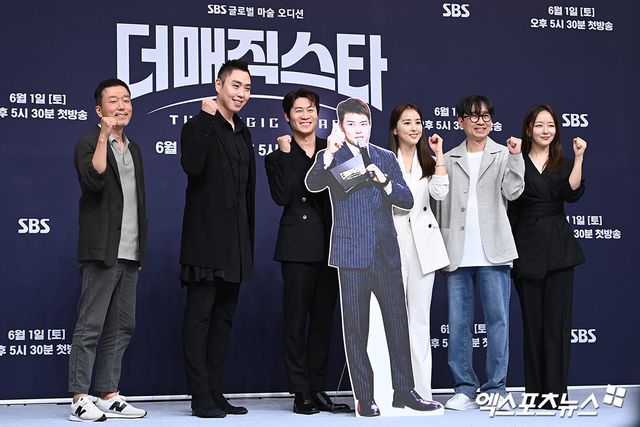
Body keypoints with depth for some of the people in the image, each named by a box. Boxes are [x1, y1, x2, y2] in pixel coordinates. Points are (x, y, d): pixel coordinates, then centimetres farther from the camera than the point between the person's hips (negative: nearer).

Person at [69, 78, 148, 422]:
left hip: (129, 254, 8)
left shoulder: (134, 149, 19)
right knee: (90, 326, -6)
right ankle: (79, 400, -3)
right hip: (102, 251, -8)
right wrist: (104, 137, -26)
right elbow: (93, 180, -24)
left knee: (121, 328, 8)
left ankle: (108, 396, 15)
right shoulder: (89, 143, -4)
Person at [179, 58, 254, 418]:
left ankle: (216, 393, 16)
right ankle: (200, 398, -2)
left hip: (236, 243, 8)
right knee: (200, 317, -4)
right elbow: (192, 166, -26)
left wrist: (249, 240, 16)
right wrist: (207, 119, -21)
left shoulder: (243, 133, 17)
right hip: (206, 240, -8)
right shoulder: (199, 127, -5)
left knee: (223, 319, 10)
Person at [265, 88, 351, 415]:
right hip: (298, 247, -4)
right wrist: (285, 154, -13)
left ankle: (319, 390, 15)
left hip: (331, 245, 4)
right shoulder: (278, 158, 3)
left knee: (323, 320, 8)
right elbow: (281, 197, -13)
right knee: (296, 320, -2)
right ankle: (301, 393, 2)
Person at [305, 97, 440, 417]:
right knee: (356, 328, 0)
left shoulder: (386, 158, 13)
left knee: (398, 322, 4)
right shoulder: (332, 159, 3)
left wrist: (384, 181, -12)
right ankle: (364, 397, 7)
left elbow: (407, 200, 6)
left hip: (386, 254, 3)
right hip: (352, 255, -3)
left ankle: (404, 391, 14)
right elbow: (312, 184, -17)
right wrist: (330, 152, -32)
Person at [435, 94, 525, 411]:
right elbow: (442, 206, 11)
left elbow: (513, 192, -7)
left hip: (493, 253, -2)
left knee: (497, 319, -1)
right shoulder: (449, 160, 12)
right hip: (458, 254, 2)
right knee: (458, 322, 4)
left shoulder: (503, 155, 6)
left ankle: (495, 389, 6)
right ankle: (464, 388, 11)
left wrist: (516, 156, -16)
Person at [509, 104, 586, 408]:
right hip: (526, 247, -1)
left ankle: (555, 392, 2)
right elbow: (508, 208, 3)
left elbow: (572, 193, -10)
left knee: (557, 321, -1)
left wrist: (579, 158, -15)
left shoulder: (563, 164, 10)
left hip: (558, 247, 2)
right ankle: (535, 392, 10)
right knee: (532, 322, 3)